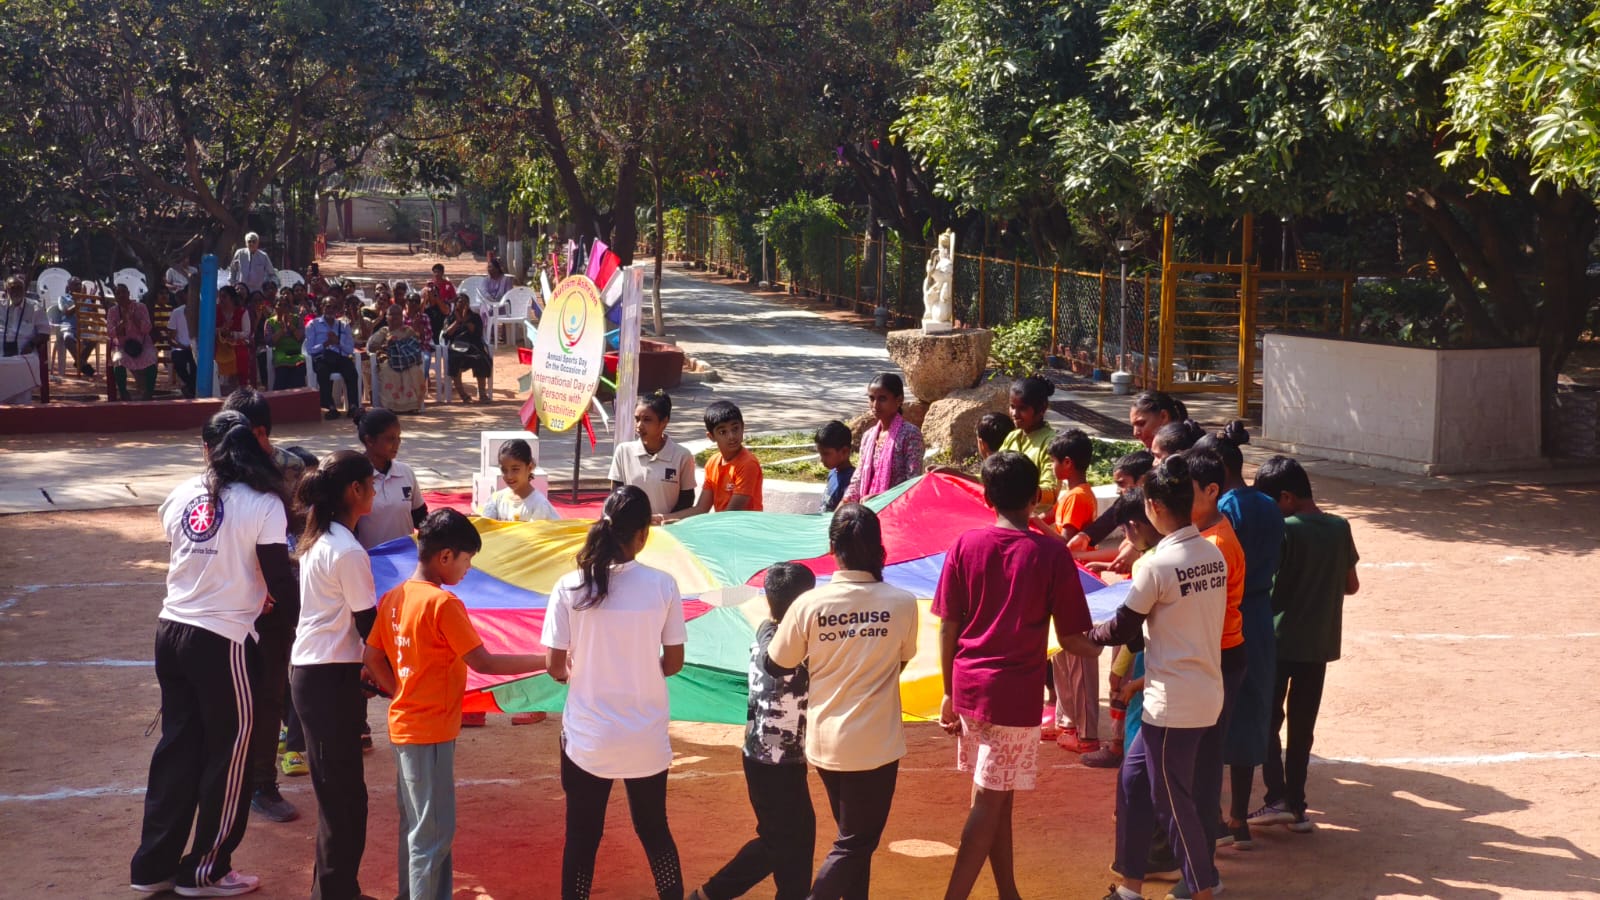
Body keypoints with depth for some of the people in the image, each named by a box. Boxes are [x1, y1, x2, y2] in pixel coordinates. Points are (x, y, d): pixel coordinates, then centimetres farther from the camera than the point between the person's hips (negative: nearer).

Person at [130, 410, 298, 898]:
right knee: (229, 751, 9)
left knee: (177, 746, 16)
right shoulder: (264, 505, -12)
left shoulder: (181, 496, 4)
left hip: (172, 629, 6)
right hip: (223, 640, -6)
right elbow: (280, 582, -12)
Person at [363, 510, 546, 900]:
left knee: (415, 826, 19)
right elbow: (483, 663, -19)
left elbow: (371, 659, 11)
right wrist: (545, 660, -15)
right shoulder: (443, 603, -19)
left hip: (403, 724, 9)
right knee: (435, 832, -2)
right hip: (431, 731, -9)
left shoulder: (394, 598, 5)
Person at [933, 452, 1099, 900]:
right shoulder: (1052, 553, -8)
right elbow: (1070, 639, -5)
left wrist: (950, 693, 12)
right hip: (1015, 693, -4)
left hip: (969, 687, 4)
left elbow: (947, 627, 2)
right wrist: (1103, 648, 17)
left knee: (998, 798, 16)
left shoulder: (965, 545, 0)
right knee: (989, 802, 0)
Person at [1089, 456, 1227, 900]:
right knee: (1133, 779, 17)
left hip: (1173, 704, -8)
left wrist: (1091, 633, 12)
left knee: (1172, 801, 3)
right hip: (1205, 691, 8)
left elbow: (1122, 628, -9)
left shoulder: (1158, 565, -19)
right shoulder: (1214, 555, 4)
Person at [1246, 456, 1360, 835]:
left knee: (1268, 720, 6)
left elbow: (1265, 584, -14)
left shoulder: (1285, 530, -15)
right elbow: (1351, 585, 11)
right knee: (1302, 727, 11)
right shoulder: (1340, 528, 2)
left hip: (1280, 641, -5)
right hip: (1320, 644, 5)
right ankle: (1296, 806, 14)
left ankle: (1277, 798, -3)